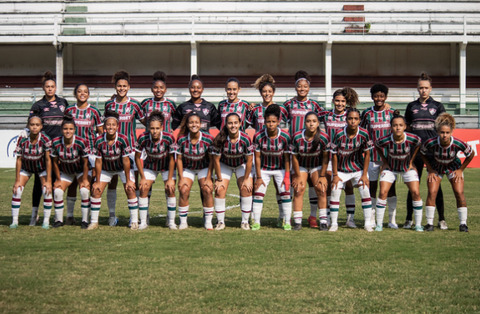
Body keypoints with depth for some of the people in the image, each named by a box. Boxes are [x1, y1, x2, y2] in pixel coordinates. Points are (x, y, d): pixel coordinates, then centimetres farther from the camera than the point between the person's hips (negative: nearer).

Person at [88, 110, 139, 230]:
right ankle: (94, 222, 5)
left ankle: (134, 221, -2)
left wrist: (128, 180, -18)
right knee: (96, 191, -7)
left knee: (130, 190, -13)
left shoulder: (123, 139, -28)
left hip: (122, 168, -2)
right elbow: (98, 162, -14)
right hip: (106, 169, 2)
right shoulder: (99, 141, -24)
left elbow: (126, 160, -22)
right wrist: (97, 181, -10)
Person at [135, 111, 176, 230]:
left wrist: (170, 179, -15)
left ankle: (171, 221, 3)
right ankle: (143, 222, -3)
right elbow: (137, 158, -13)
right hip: (150, 165, 1)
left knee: (170, 190, -12)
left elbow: (172, 159, -17)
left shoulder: (169, 138, -30)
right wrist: (142, 177, -12)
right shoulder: (143, 138, -28)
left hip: (166, 166, -1)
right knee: (143, 189, -12)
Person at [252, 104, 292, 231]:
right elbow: (257, 157, -12)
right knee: (258, 193, -5)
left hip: (281, 168, 0)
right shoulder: (258, 136, -21)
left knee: (285, 193, -8)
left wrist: (287, 176, -12)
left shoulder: (285, 137, -22)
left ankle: (287, 222, 2)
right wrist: (259, 177, -10)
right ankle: (256, 222, 5)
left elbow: (287, 157, -12)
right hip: (264, 169, 0)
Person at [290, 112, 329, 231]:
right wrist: (298, 176, -7)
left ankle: (323, 221, -4)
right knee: (298, 190, -10)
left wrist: (322, 176, -9)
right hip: (301, 166, 0)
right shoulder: (297, 137, -26)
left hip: (317, 165, 0)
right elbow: (294, 157, -13)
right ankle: (297, 221, -5)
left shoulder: (324, 137, -24)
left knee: (321, 190, -10)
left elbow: (325, 157, -11)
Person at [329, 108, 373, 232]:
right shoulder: (339, 135, -20)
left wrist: (364, 174, -7)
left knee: (365, 193, -9)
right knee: (335, 193, -8)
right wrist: (335, 175, -10)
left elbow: (367, 154, -6)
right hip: (341, 169, -1)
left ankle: (367, 223, 1)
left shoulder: (364, 134, -16)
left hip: (358, 168, 1)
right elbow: (334, 154, -10)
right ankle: (334, 223, 3)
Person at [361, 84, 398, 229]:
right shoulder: (367, 113, 2)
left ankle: (392, 219, 6)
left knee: (390, 186, 1)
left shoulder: (392, 112, 3)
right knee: (372, 186, 3)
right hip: (372, 155, 0)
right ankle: (372, 219, 10)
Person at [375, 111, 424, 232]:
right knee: (383, 192, -12)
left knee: (416, 193, -9)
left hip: (407, 167, 1)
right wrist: (384, 161, -4)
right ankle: (379, 224, -1)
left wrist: (411, 161, -3)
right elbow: (377, 146, -4)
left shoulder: (412, 138, -27)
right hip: (391, 167, -1)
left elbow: (418, 144, -2)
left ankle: (418, 224, 4)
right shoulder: (385, 140, -29)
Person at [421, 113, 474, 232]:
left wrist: (461, 170, -9)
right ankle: (429, 223, -2)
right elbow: (423, 154, -8)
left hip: (453, 167, 0)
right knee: (432, 192, -13)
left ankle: (463, 223, 1)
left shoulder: (458, 144, -32)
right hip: (436, 167, 0)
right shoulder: (430, 143, -32)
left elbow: (471, 154, -11)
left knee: (459, 193, -11)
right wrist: (430, 170, -10)